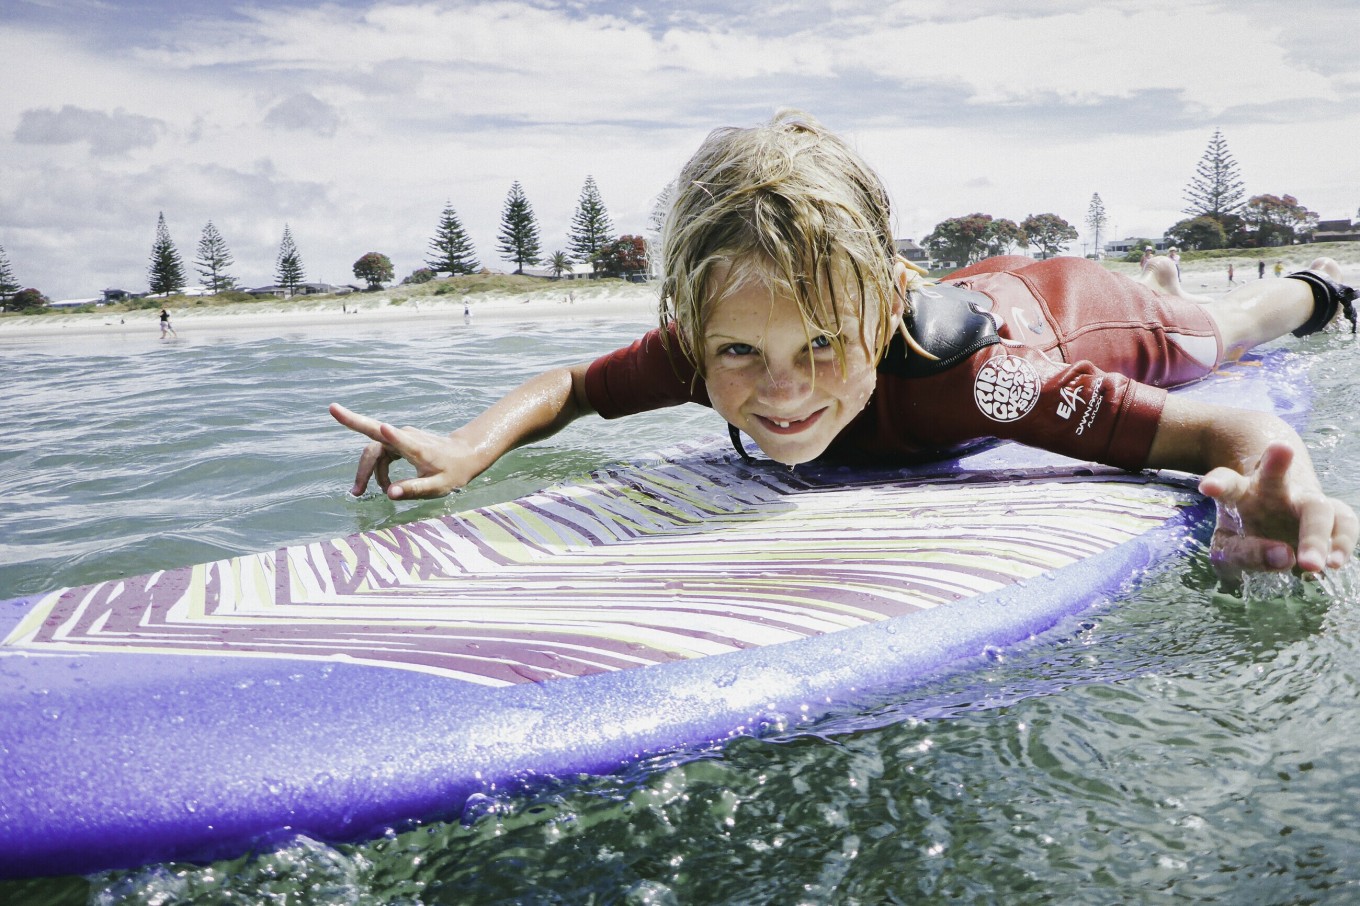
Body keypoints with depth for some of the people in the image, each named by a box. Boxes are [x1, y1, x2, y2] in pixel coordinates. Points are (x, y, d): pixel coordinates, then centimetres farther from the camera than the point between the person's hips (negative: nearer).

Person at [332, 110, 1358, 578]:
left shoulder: (965, 368, -51)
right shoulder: (700, 349, -39)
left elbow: (1229, 431, -49)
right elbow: (568, 383, -25)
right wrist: (468, 449, -45)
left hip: (1069, 307, -4)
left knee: (1209, 332, 31)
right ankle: (1160, 273, 71)